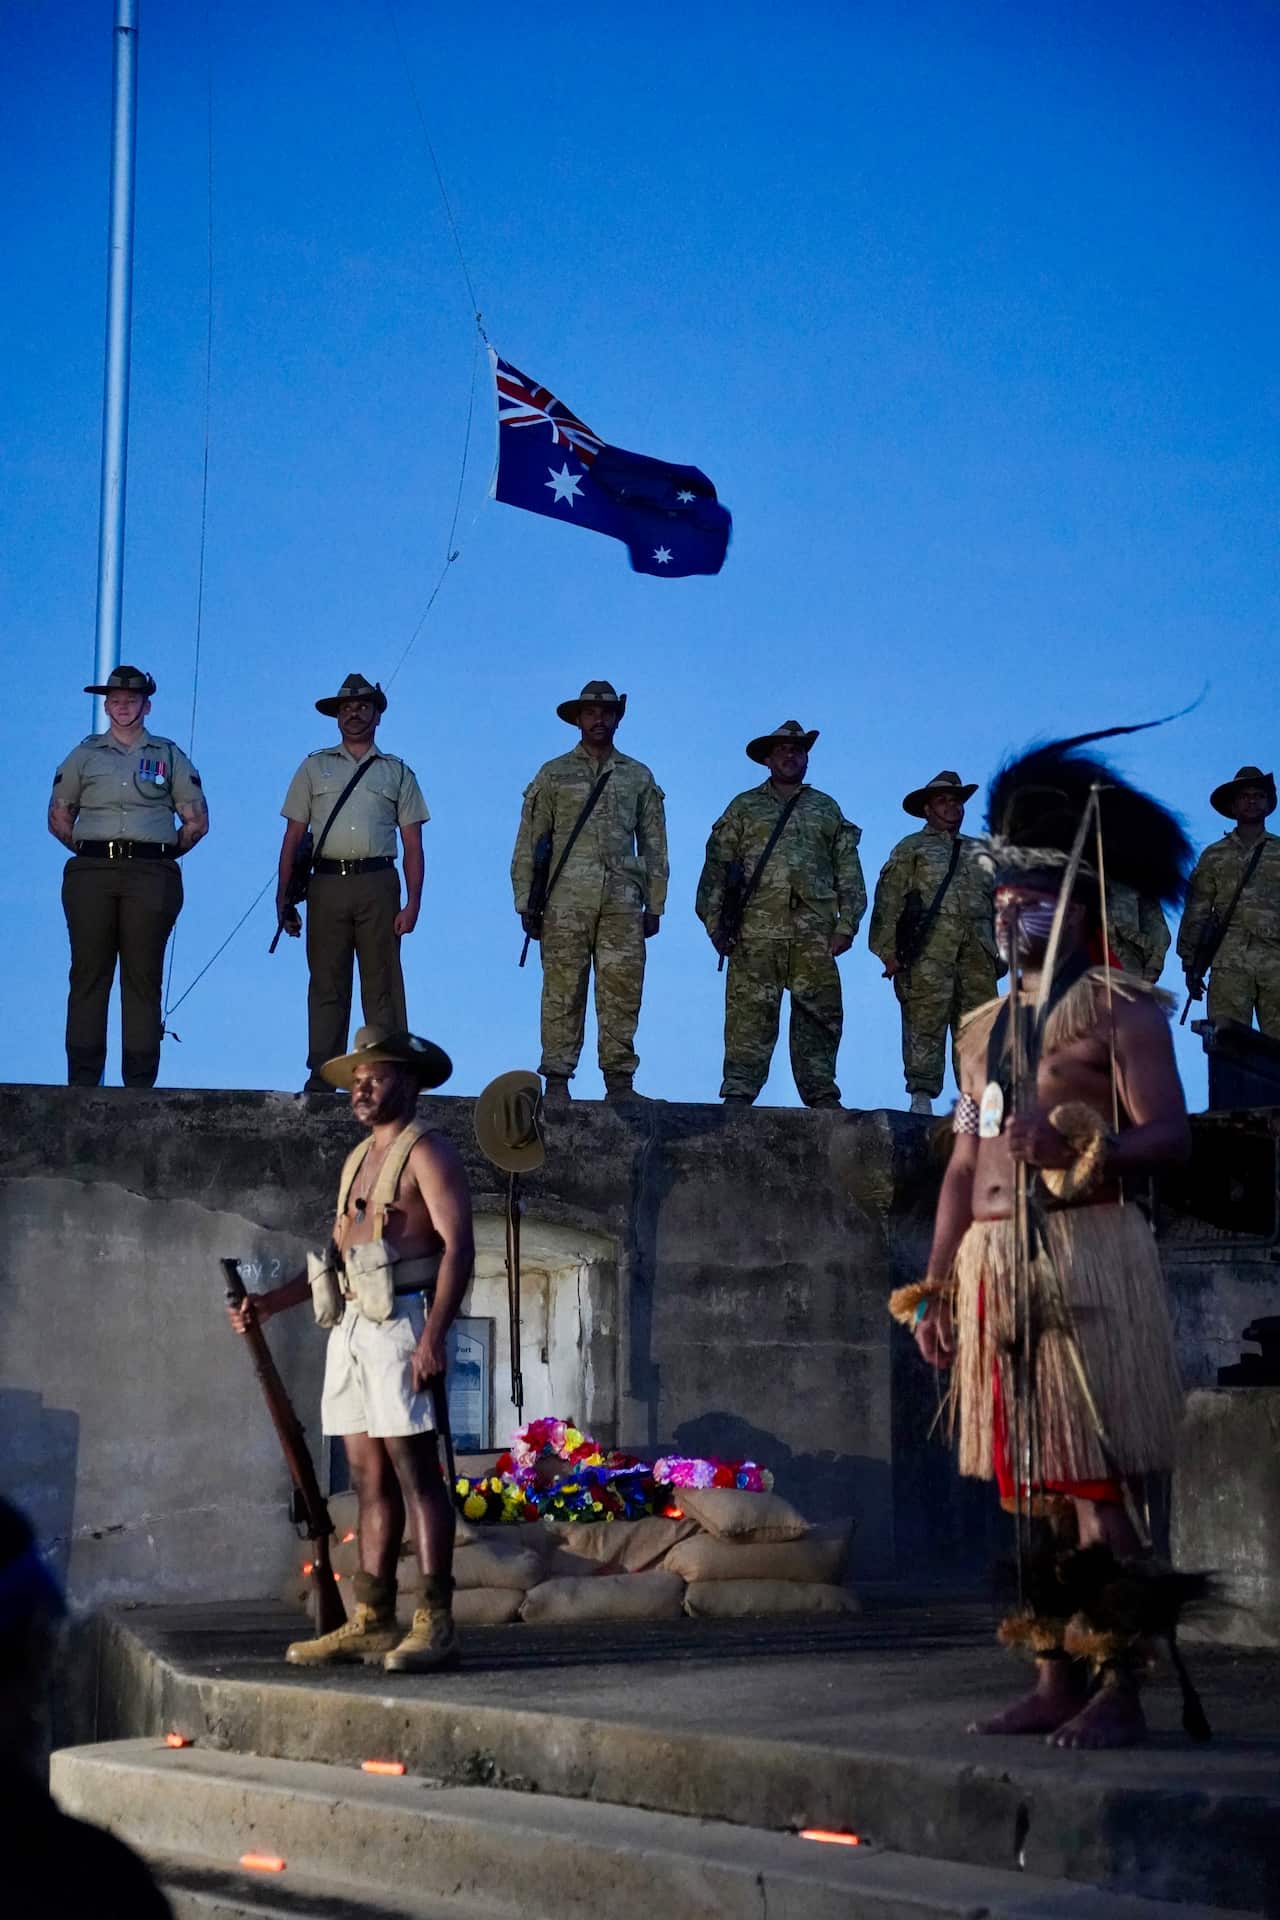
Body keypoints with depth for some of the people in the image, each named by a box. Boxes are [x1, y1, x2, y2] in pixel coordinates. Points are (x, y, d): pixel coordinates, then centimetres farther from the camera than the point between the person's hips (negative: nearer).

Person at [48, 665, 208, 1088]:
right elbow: (58, 817, 18)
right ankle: (82, 1080, -2)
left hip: (150, 878, -1)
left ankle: (140, 1082, -1)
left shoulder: (169, 756, 13)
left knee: (143, 978, -2)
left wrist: (162, 855, 9)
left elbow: (197, 822, 14)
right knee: (88, 976, -3)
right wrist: (90, 851, 10)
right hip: (91, 874, 1)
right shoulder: (85, 754, 14)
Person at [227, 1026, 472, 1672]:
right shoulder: (357, 1161, 22)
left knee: (414, 1471, -11)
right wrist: (268, 1302, 14)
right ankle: (371, 1622, 9)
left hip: (401, 1322, -8)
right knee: (370, 1479, 7)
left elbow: (458, 1244, -13)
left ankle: (434, 1625, -13)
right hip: (349, 1327, 8)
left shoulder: (427, 1153, -3)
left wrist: (433, 1335, -22)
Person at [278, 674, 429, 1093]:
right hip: (327, 883, 0)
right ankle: (321, 1076, 0)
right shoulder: (315, 767, 16)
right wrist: (284, 897, 3)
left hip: (377, 884, 0)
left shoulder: (398, 773, 15)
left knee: (382, 986, -3)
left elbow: (413, 845, 10)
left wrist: (413, 902, -2)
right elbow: (293, 836, 12)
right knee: (326, 984, -1)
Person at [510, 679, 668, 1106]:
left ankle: (619, 1079, 3)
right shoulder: (553, 775, 9)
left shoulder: (639, 778, 15)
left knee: (622, 991, -1)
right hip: (566, 899, -2)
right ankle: (556, 1080, -1)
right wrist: (526, 902, 0)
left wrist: (654, 905, 10)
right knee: (563, 992, -3)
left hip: (622, 900, 2)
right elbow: (528, 843, 7)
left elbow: (654, 846, 16)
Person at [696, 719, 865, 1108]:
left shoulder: (827, 810, 19)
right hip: (756, 931, -2)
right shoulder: (744, 808, 14)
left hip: (815, 934, 2)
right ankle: (738, 1095, -6)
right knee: (749, 1017, -6)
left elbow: (849, 872, 15)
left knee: (819, 1016, 0)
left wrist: (846, 924, 4)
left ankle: (822, 1096, 3)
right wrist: (715, 923, -1)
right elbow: (716, 867, 9)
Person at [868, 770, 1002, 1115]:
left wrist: (999, 954, 17)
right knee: (926, 1022, -11)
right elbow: (888, 901, 4)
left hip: (977, 952, 4)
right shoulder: (911, 849, 13)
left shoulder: (979, 854, 27)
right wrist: (888, 950, -7)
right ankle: (921, 1096, -13)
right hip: (929, 950, -4)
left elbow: (996, 906, 27)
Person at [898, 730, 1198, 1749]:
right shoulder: (985, 1027, 21)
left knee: (1095, 1479, -9)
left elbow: (1169, 1134, -10)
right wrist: (937, 1289, 16)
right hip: (993, 1263, 7)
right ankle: (1058, 1679, 13)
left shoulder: (1120, 1007, -1)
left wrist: (1078, 1147, -28)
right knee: (1027, 1483, 7)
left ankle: (1121, 1691, -5)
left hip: (1084, 1255, -7)